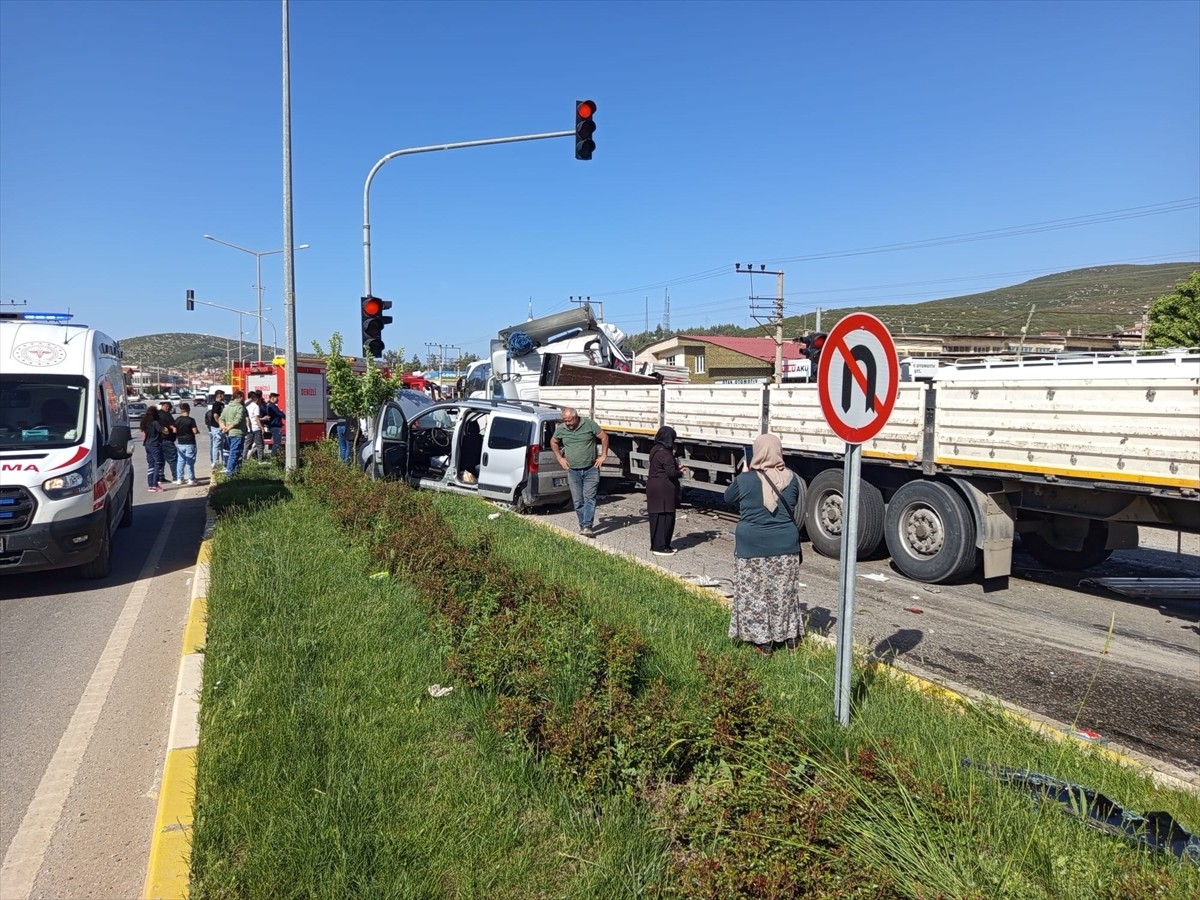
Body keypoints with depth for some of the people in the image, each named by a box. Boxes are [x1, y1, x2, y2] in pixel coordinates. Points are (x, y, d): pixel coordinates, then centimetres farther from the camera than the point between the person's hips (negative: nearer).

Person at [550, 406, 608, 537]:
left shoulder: (589, 423, -8)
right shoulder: (561, 429, 0)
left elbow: (604, 437, 0)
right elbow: (553, 442, 18)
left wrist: (603, 456, -3)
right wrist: (560, 458, 10)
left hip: (591, 469, -3)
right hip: (573, 471, 3)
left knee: (589, 498, -10)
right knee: (577, 501, 6)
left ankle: (587, 527, -13)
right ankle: (582, 525, 17)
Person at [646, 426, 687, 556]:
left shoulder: (655, 450, 10)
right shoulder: (665, 453, -19)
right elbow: (671, 472, -20)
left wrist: (676, 468, 15)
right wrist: (680, 473, 0)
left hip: (654, 488, 10)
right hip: (663, 491, -10)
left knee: (657, 517, 15)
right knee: (665, 517, -3)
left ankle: (656, 545, 22)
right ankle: (660, 547, 1)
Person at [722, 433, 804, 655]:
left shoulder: (745, 480, -12)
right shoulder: (791, 478, -2)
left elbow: (728, 497, 7)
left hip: (753, 547, -3)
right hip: (785, 546, 4)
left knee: (755, 594, 7)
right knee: (785, 593, 16)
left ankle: (763, 642, 12)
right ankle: (791, 638, 26)